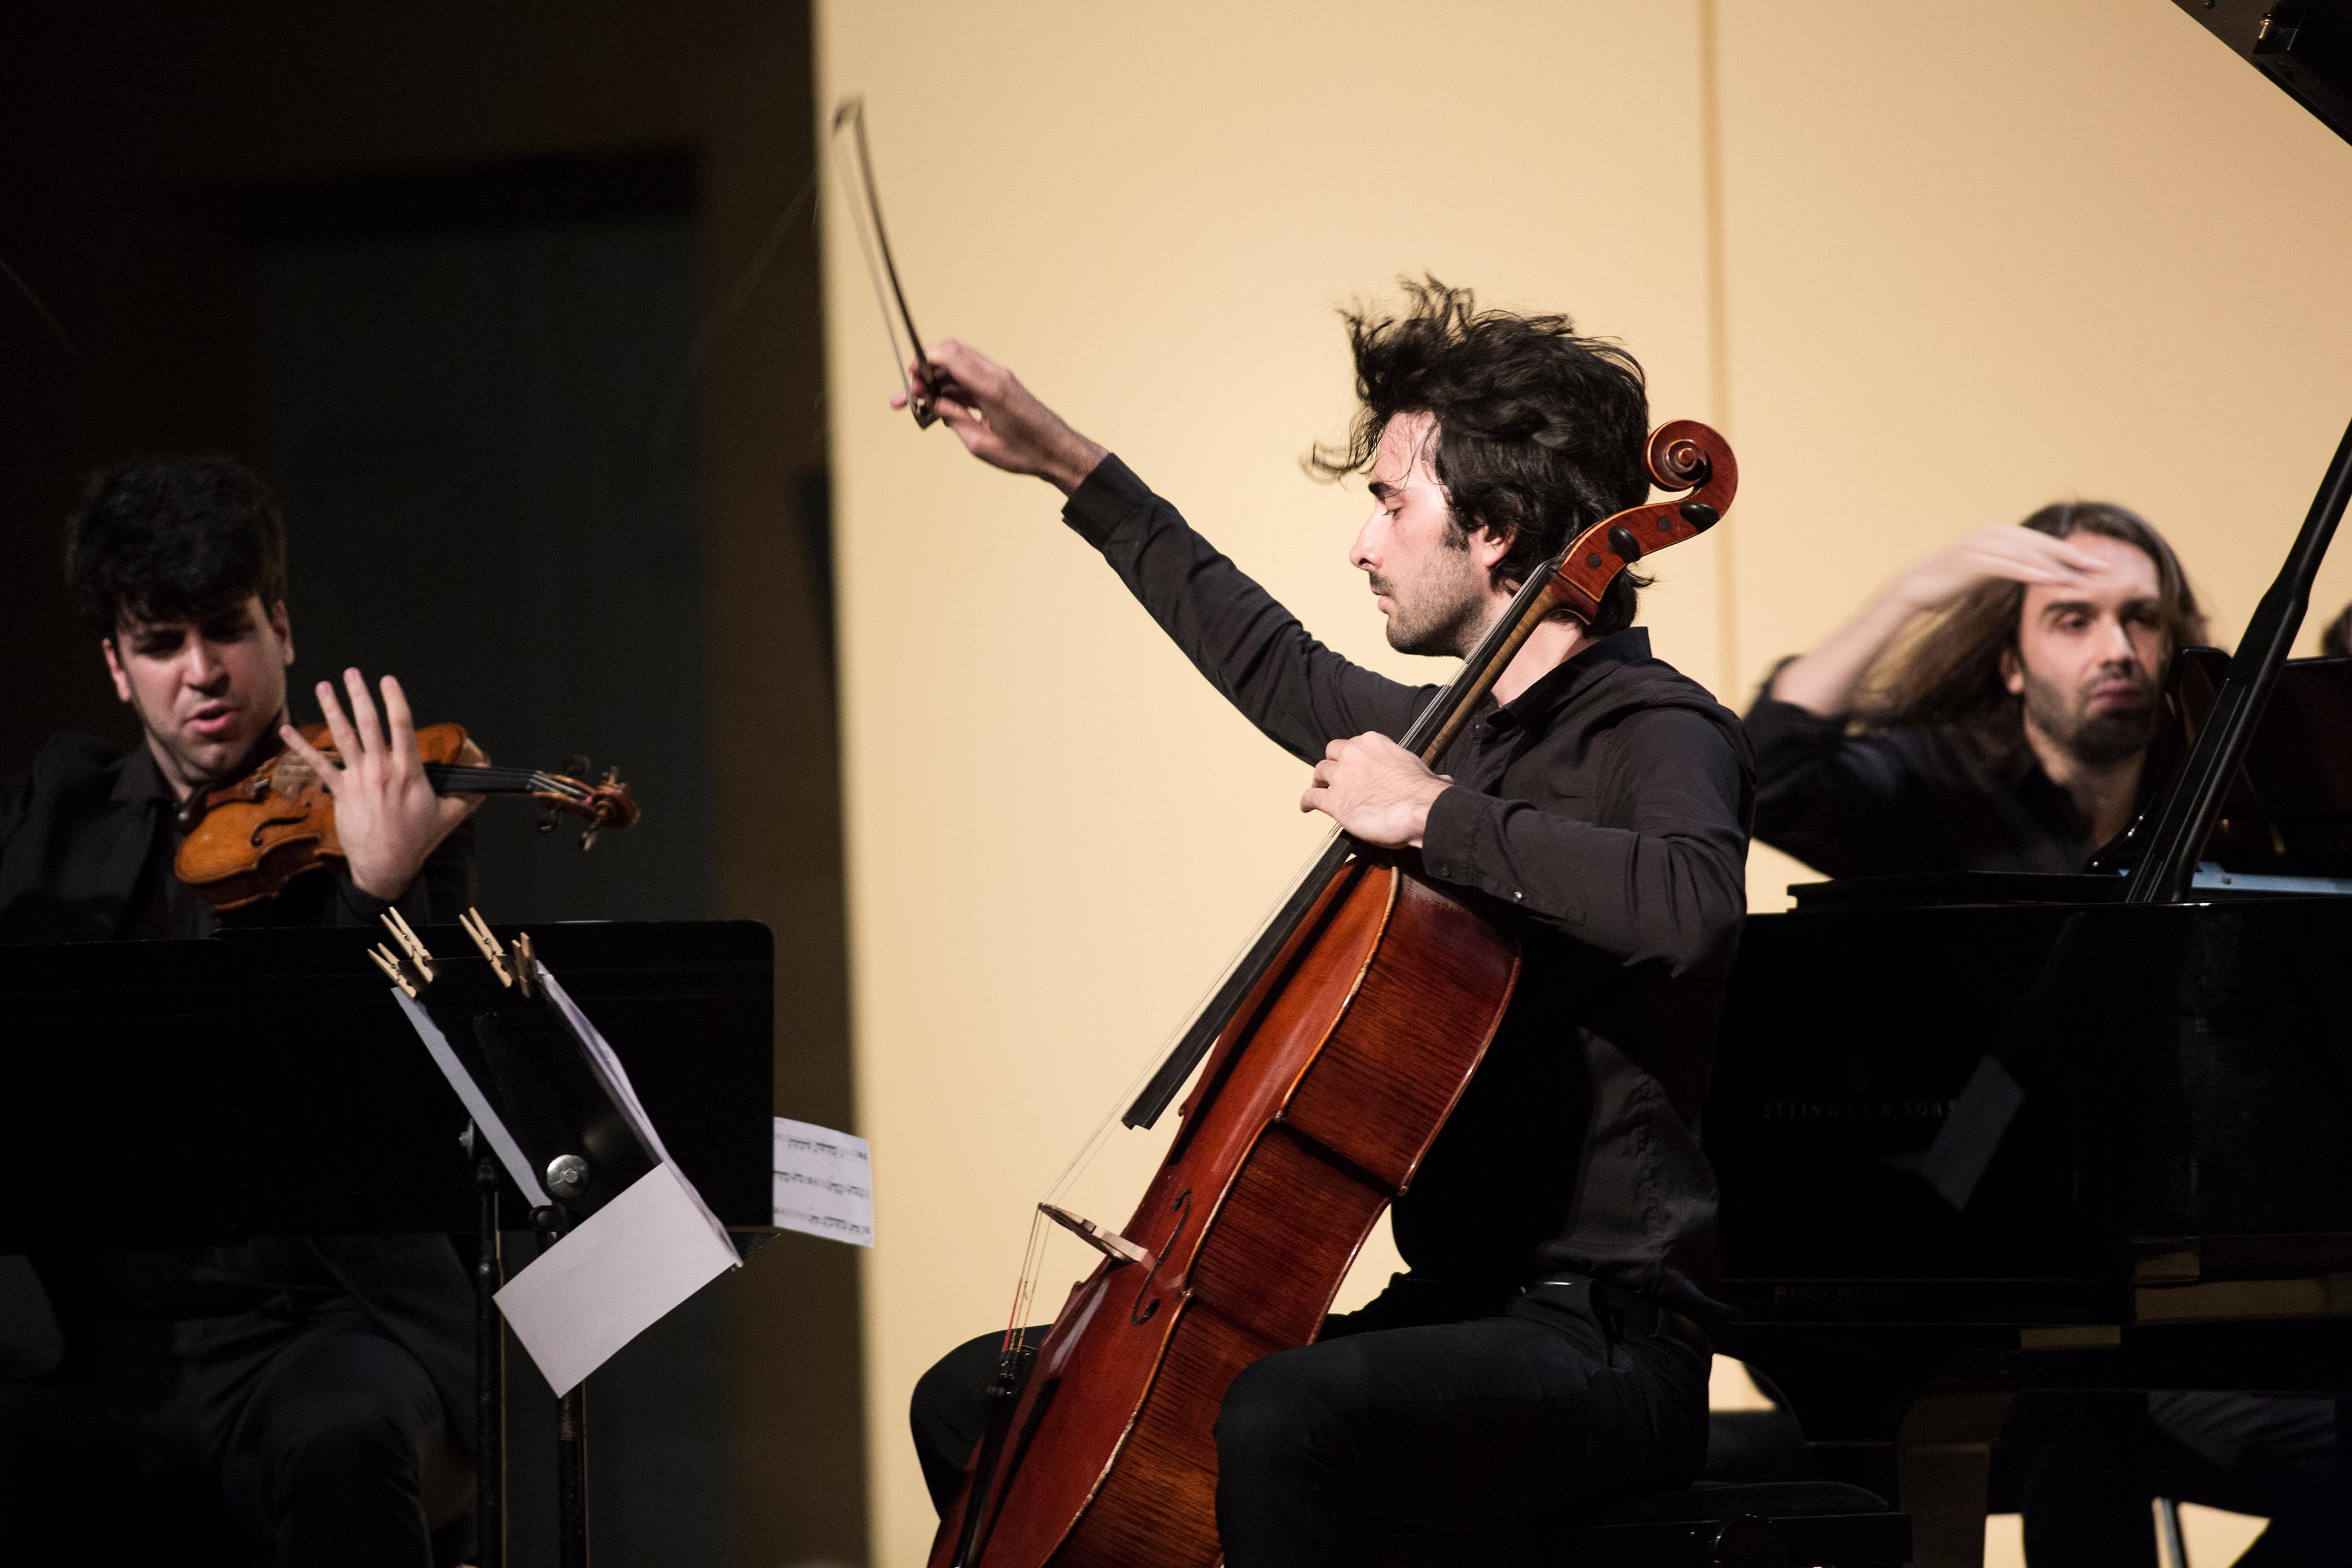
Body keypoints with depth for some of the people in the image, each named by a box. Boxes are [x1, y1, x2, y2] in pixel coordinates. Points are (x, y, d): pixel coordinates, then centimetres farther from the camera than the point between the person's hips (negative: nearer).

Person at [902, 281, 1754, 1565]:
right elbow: (1279, 674, 37)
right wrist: (1068, 468, 41)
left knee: (1280, 1422, -40)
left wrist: (1435, 815, -26)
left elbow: (1688, 905, -35)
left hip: (1601, 1342, -10)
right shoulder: (1467, 730, 16)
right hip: (1449, 1315, 10)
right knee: (974, 1401, 11)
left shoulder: (1656, 732, -11)